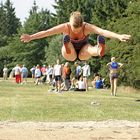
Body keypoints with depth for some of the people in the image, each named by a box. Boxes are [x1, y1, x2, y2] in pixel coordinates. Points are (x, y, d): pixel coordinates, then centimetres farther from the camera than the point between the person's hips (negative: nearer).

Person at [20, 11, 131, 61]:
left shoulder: (87, 27, -29)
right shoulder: (65, 27, -27)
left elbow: (102, 31, -46)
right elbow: (47, 32, -35)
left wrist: (119, 36, -61)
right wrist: (30, 37, -47)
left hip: (82, 51, -1)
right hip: (71, 53, 1)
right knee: (71, 57, -38)